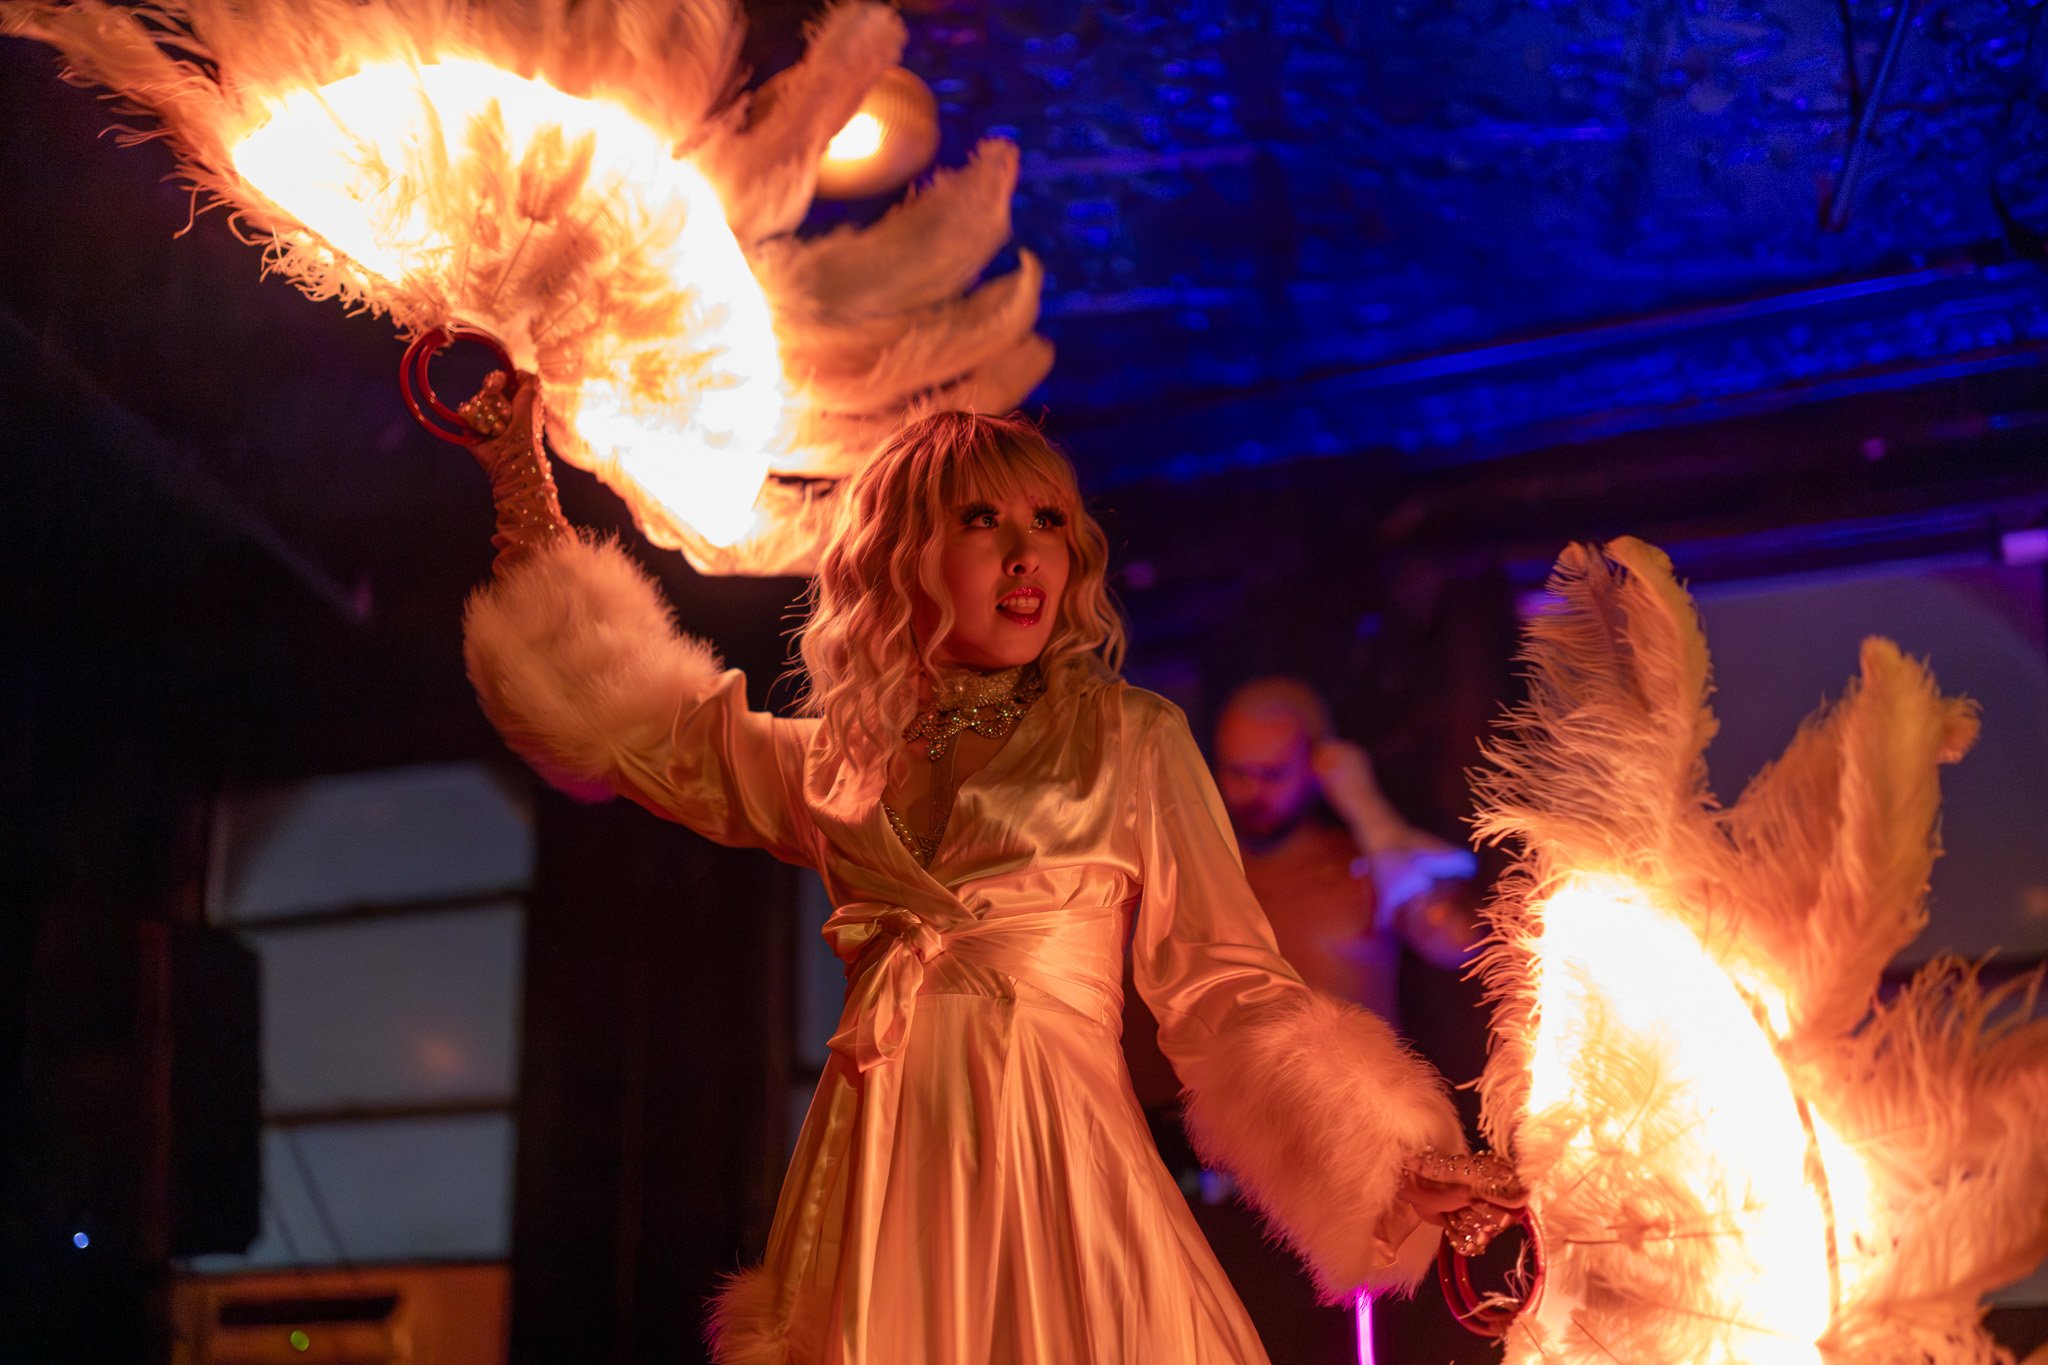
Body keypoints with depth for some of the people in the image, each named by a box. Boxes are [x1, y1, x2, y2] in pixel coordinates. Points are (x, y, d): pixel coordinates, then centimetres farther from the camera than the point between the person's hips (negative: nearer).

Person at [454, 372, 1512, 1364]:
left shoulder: (1132, 741, 4)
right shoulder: (831, 762, 10)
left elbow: (1225, 989, 2)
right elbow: (599, 707, 18)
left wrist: (1390, 1163, -9)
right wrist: (519, 474, 20)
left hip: (1058, 1172, -2)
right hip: (879, 1181, 2)